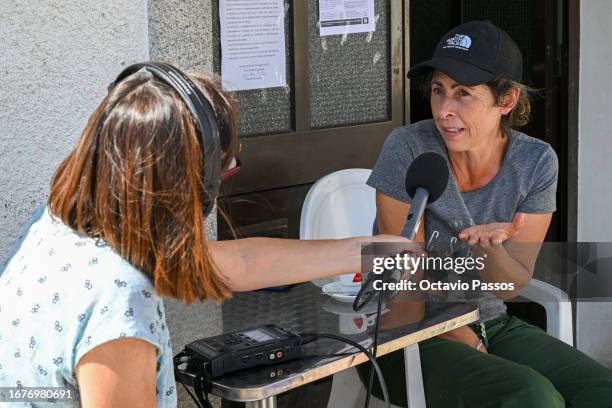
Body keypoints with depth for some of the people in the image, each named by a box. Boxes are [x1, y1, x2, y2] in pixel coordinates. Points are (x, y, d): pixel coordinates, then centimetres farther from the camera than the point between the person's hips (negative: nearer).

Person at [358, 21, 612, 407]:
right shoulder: (409, 149, -17)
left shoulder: (537, 162, -6)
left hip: (491, 324, 5)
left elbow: (511, 286, -4)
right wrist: (475, 351, -11)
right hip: (407, 336, -4)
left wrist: (488, 245, -26)